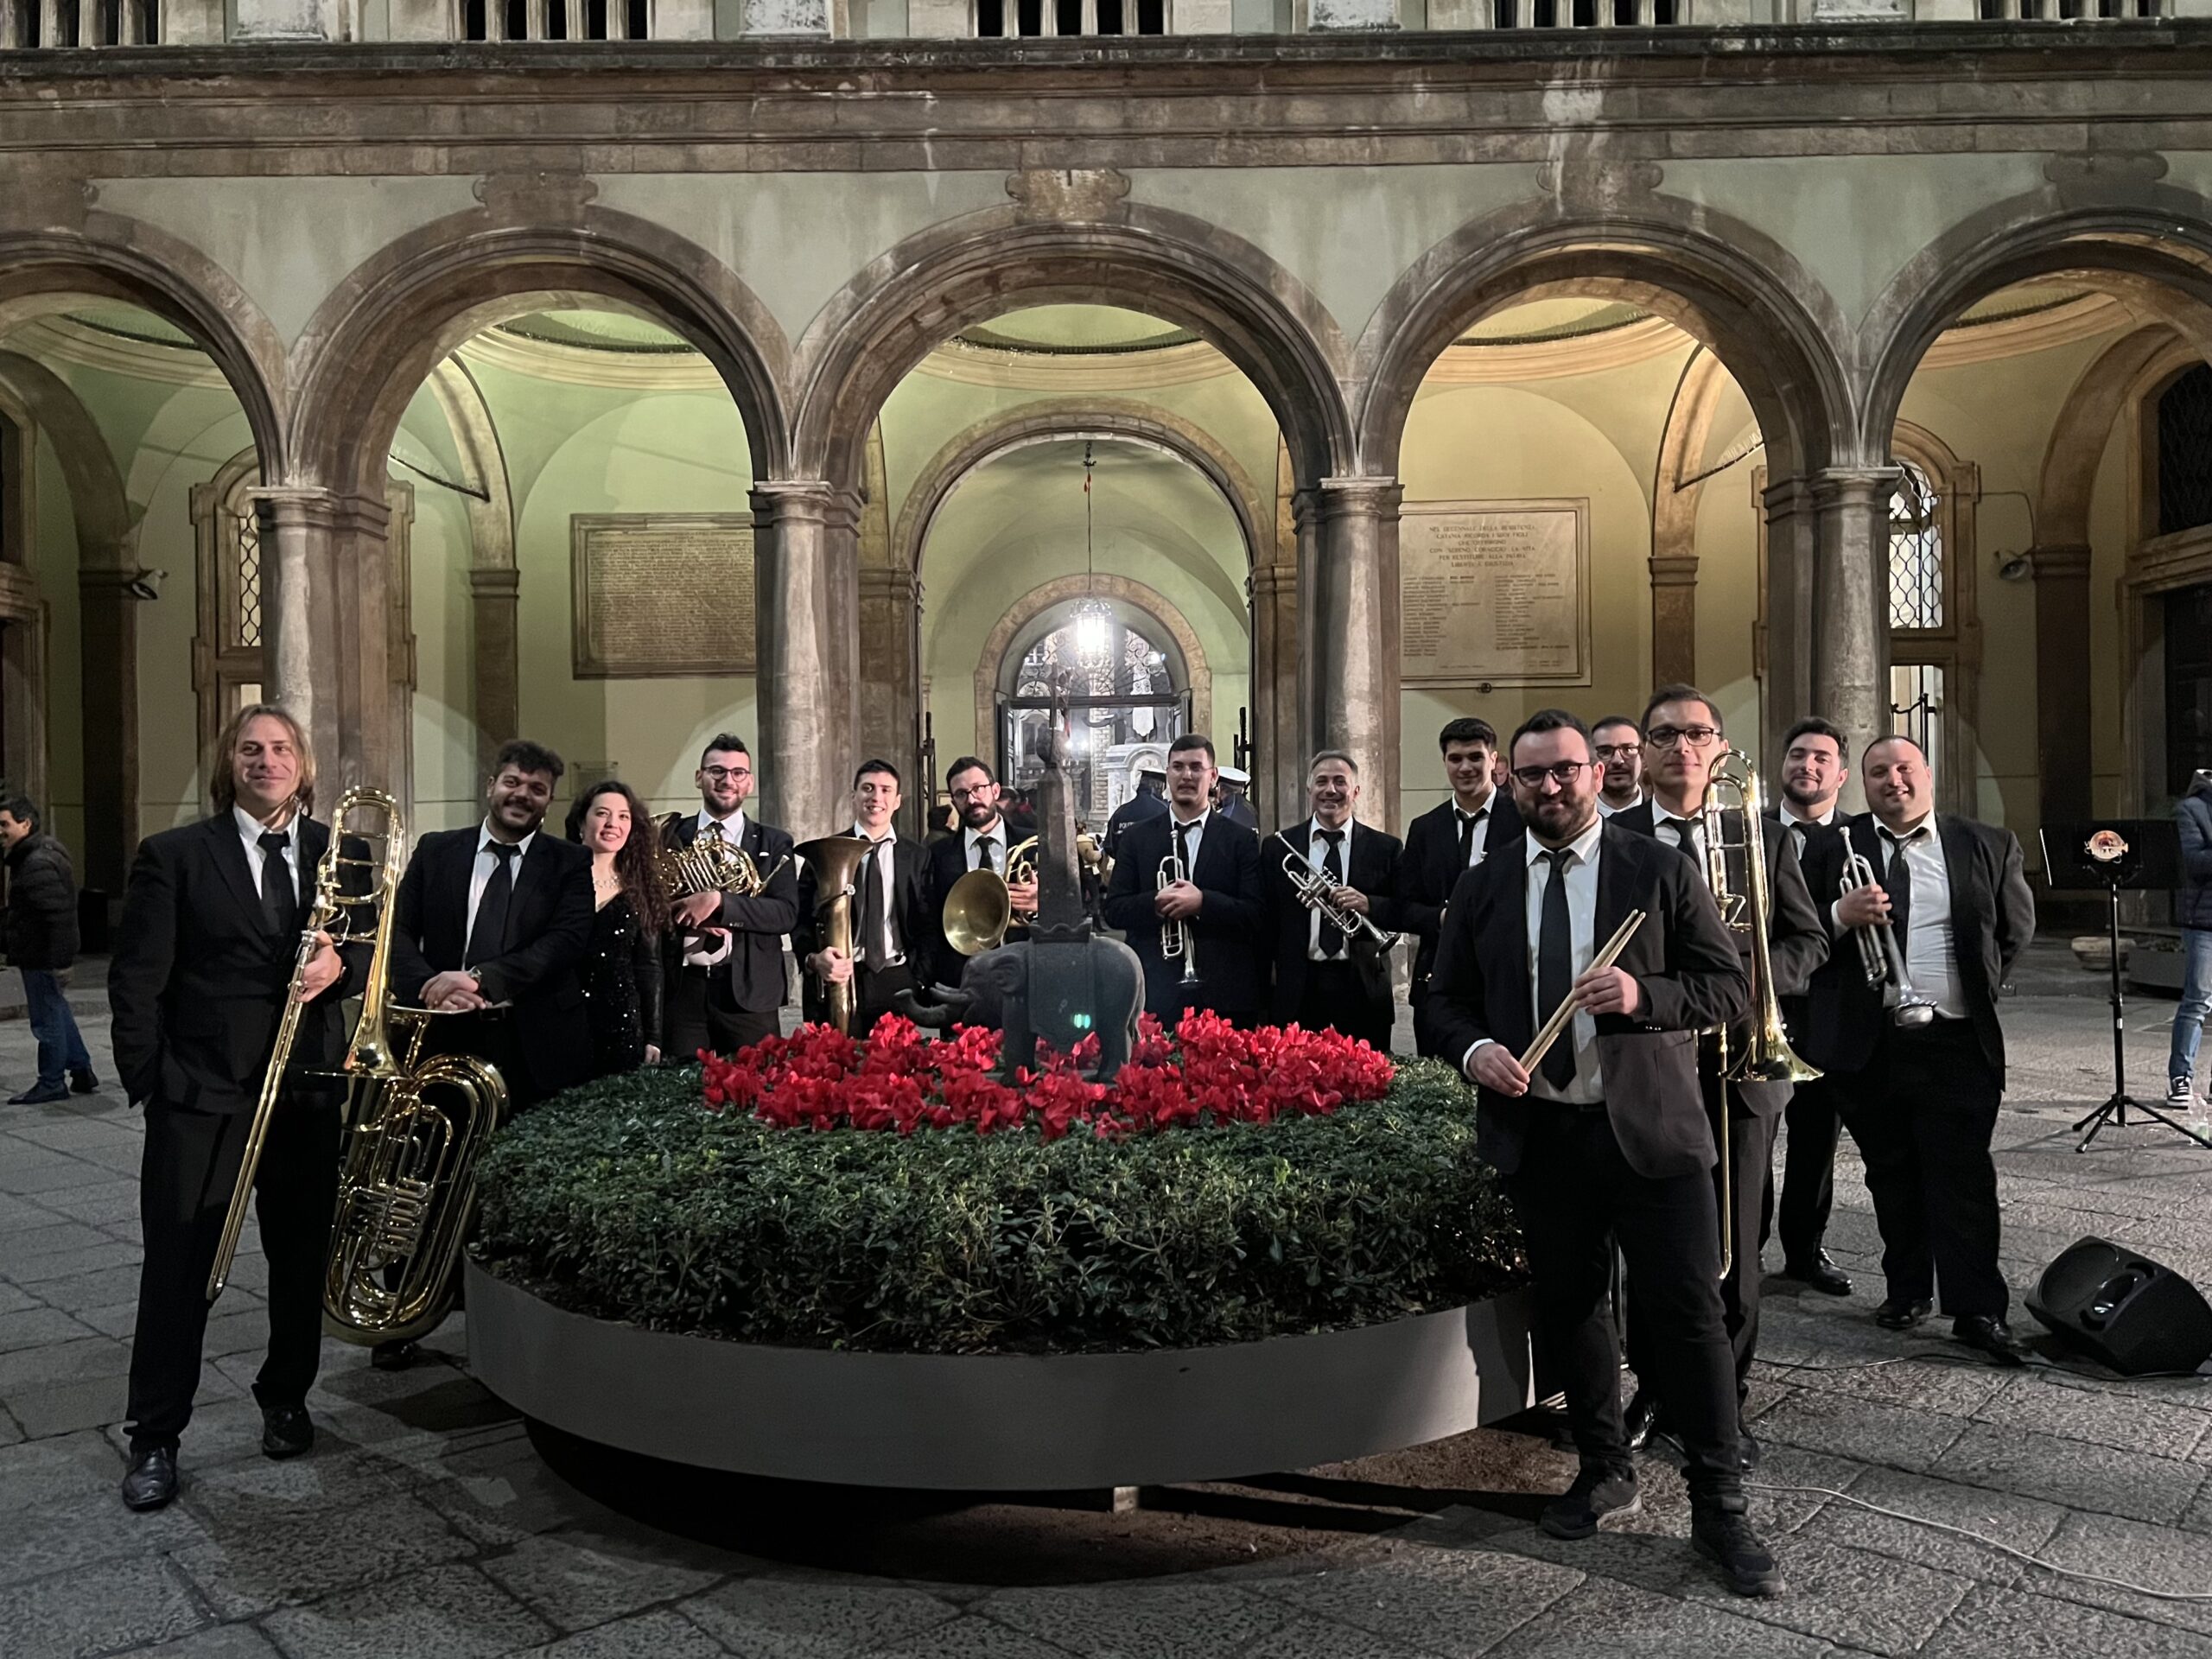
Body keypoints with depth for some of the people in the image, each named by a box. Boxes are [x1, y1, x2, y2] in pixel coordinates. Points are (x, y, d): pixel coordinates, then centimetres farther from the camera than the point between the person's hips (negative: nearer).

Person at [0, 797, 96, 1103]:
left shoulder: (38, 864, -21)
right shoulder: (34, 855, 15)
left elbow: (57, 914, -26)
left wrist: (57, 959, -26)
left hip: (41, 957, -11)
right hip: (38, 954, 11)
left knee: (47, 1019, -1)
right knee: (56, 1011, 18)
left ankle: (51, 1083, 8)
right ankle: (81, 1071, 26)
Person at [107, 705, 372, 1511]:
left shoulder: (337, 852, 7)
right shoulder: (174, 854, -1)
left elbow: (372, 952, 9)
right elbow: (136, 977, -2)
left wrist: (340, 964, -13)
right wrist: (148, 1079, -6)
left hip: (309, 1088, 3)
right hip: (199, 1091, -3)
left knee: (302, 1257, 12)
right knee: (177, 1265, 2)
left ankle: (285, 1401, 32)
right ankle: (154, 1438, 17)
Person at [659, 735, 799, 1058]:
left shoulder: (773, 843, 6)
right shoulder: (670, 836, 9)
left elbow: (787, 913, -6)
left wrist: (718, 902, -18)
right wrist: (685, 914, -12)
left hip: (748, 991, -1)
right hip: (681, 987, 1)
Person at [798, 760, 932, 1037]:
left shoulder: (917, 857, 9)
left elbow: (927, 926, 10)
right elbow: (801, 918, 4)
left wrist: (920, 981, -1)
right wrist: (814, 958, -14)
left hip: (897, 983, 1)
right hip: (835, 982, -1)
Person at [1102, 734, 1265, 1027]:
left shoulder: (1241, 840, 6)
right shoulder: (1136, 838, 10)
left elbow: (1256, 914, -2)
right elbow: (1114, 910, 5)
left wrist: (1203, 901, -16)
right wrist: (1156, 903, -13)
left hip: (1224, 994, 0)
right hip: (1157, 994, 1)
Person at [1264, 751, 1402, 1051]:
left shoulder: (1385, 848, 6)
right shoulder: (1278, 847, 7)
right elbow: (1265, 917, 6)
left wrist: (1368, 904, -17)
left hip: (1363, 987, 0)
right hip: (1297, 989, 0)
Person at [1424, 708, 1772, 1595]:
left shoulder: (1660, 871, -2)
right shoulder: (1483, 885, 6)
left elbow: (1730, 986, -3)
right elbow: (1446, 996, 12)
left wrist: (1644, 994, -21)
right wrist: (1475, 1048, -9)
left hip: (1650, 1126, -3)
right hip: (1536, 1130, 3)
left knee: (1688, 1312, -1)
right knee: (1568, 1308, 14)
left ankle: (1718, 1509, 15)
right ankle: (1605, 1471, 35)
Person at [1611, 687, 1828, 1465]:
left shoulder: (1765, 838, 7)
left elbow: (1808, 940, 8)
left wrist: (1742, 977, -11)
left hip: (1739, 1064, 1)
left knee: (1733, 1245, 7)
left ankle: (1724, 1401, 23)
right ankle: (1652, 1389, 25)